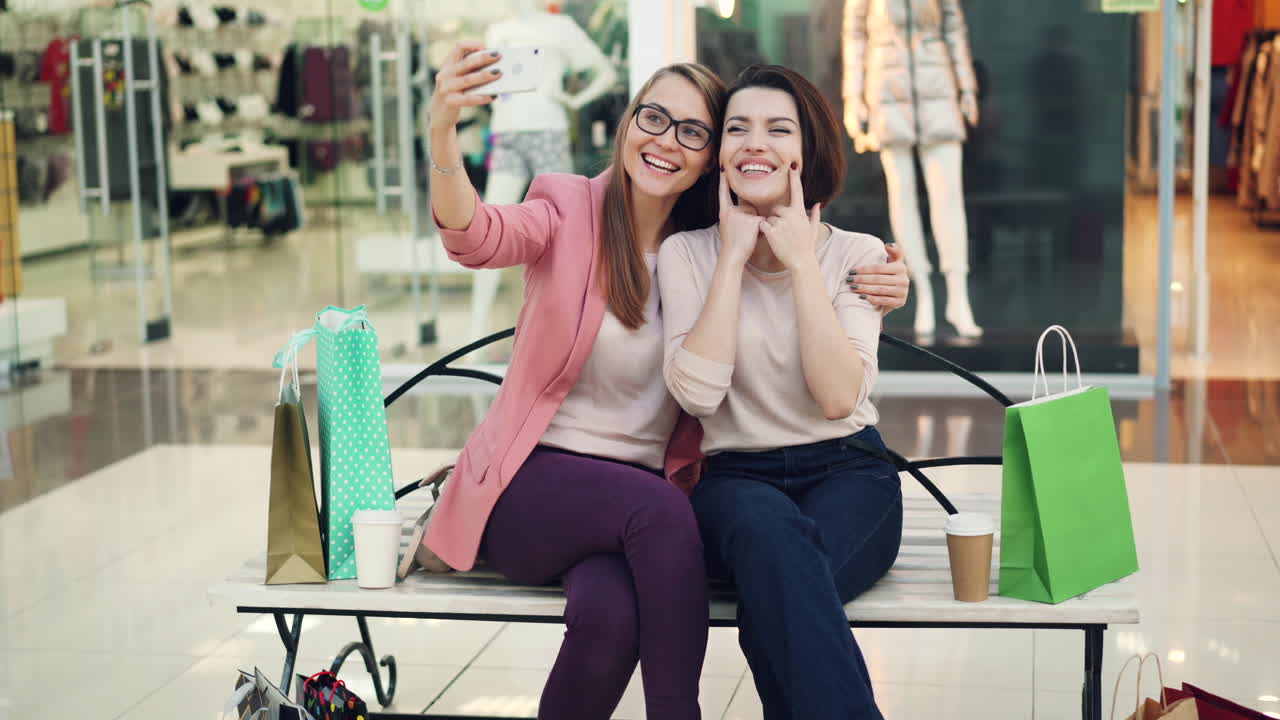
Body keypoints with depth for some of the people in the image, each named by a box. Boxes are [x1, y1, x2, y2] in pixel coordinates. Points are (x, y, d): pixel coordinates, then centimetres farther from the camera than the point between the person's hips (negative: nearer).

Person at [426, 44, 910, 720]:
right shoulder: (571, 211, -2)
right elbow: (475, 236, -22)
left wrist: (870, 300, -5)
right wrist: (442, 131, -43)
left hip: (641, 497, 2)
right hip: (532, 486, -2)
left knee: (608, 612, -33)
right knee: (658, 508, -33)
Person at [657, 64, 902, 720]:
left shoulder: (854, 254, 3)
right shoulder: (687, 253, 4)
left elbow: (839, 396, -13)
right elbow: (697, 393, -13)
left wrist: (801, 260, -10)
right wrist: (734, 256, -9)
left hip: (846, 475, 0)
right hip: (735, 479, 0)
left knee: (776, 591, -35)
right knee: (768, 525, -37)